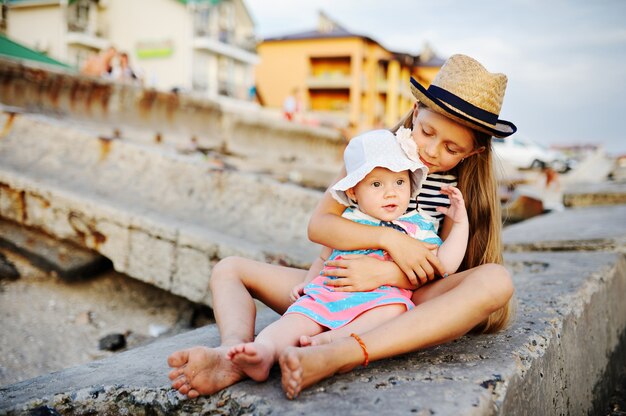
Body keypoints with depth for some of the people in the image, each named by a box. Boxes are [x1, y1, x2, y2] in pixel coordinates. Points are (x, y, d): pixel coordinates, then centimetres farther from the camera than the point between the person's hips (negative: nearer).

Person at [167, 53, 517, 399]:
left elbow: (440, 269, -8)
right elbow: (318, 225, -10)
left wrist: (386, 273, -27)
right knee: (229, 269, -4)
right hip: (338, 287, 2)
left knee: (496, 280, -33)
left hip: (405, 298, -2)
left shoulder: (463, 188, -2)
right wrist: (389, 239, -24)